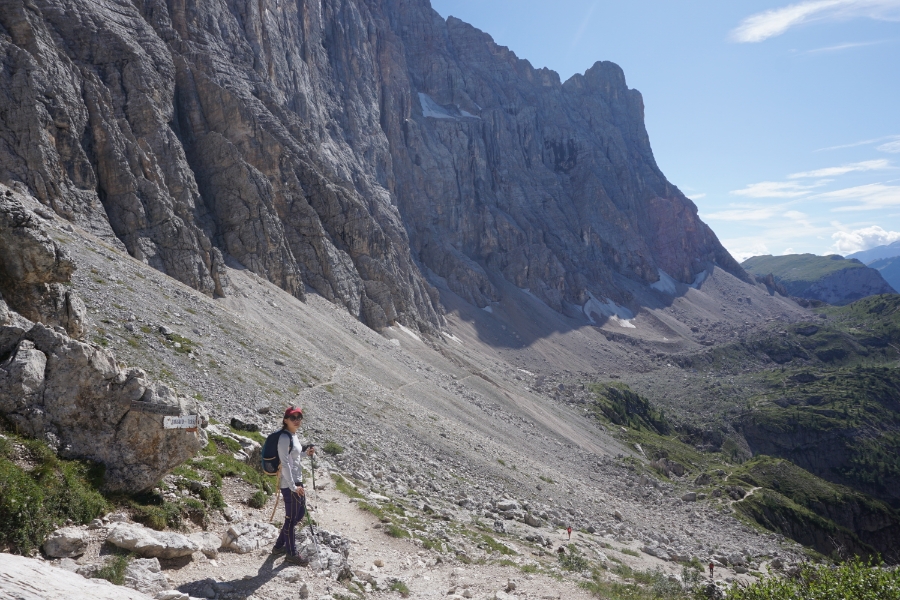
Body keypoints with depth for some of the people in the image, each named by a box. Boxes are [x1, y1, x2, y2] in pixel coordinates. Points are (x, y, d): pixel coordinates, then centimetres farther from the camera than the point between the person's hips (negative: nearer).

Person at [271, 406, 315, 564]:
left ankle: (279, 546, 32)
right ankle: (291, 554, 18)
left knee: (300, 513, 19)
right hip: (289, 484, -10)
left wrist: (306, 452, 8)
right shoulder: (285, 438, -19)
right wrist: (293, 486, -23)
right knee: (291, 518, 3)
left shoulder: (293, 436, 9)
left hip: (297, 481, 10)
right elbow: (285, 463, -23)